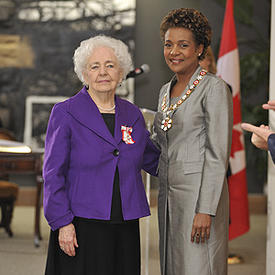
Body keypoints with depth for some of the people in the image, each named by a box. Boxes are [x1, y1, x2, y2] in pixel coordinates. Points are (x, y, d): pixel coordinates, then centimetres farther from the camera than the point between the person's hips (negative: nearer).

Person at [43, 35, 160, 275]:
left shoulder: (133, 115, 11)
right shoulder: (65, 113, -1)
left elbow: (152, 160, 24)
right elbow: (53, 174, -4)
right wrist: (62, 223, -10)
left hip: (125, 228, 4)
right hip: (82, 226, -4)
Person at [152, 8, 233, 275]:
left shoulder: (213, 88, -9)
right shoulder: (166, 90, 15)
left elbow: (218, 154, -14)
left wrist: (206, 210, -20)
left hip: (199, 194, -7)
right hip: (168, 194, 8)